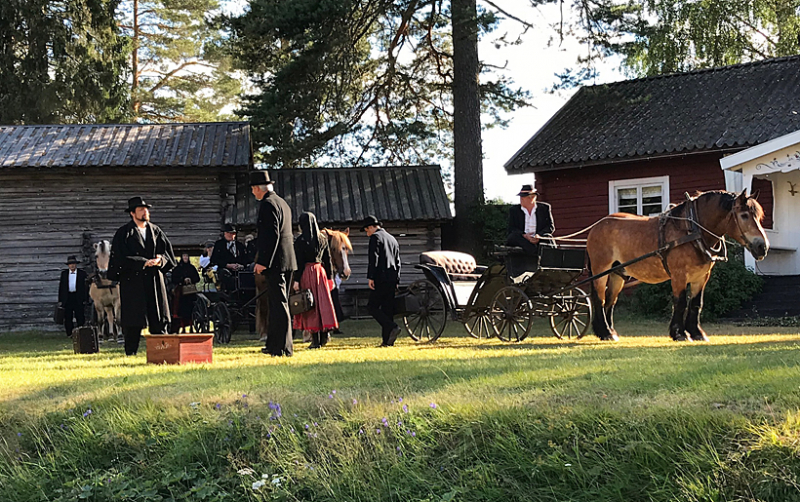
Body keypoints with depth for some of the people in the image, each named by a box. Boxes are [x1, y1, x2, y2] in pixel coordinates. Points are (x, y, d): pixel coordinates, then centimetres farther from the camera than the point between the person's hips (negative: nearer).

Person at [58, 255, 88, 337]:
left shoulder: (82, 273, 4)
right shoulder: (64, 273, 10)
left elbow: (85, 286, 3)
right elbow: (61, 287, 10)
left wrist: (84, 299, -5)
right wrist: (60, 299, 4)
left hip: (78, 297, -2)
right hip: (67, 298, 2)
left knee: (80, 316, -2)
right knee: (67, 317, 3)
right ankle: (69, 333, 10)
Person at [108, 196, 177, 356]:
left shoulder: (156, 232, 15)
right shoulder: (124, 233, 0)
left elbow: (168, 252, 12)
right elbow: (121, 258, -9)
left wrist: (160, 260, -10)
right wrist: (144, 263, -18)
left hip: (154, 281, 4)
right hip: (133, 282, -4)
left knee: (159, 320, 1)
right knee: (133, 322, -4)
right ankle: (130, 353, 3)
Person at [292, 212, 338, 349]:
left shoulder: (300, 240, -8)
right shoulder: (323, 238, 6)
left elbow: (299, 262, -11)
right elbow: (328, 259, 9)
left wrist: (296, 280, -10)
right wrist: (330, 277, 15)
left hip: (307, 273, -4)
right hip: (321, 271, 4)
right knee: (322, 301, 12)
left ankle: (315, 339, -3)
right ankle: (325, 332, 1)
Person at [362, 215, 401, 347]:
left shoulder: (375, 237, -4)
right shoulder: (392, 239, 21)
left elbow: (374, 259, -14)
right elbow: (398, 261, 21)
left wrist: (371, 277, -15)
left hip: (381, 278, -8)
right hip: (392, 279, 8)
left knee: (372, 306, -4)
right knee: (387, 309, 7)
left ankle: (392, 327, -19)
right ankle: (387, 340, 3)